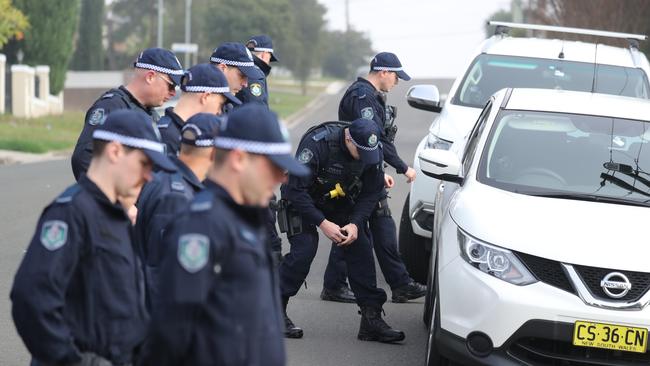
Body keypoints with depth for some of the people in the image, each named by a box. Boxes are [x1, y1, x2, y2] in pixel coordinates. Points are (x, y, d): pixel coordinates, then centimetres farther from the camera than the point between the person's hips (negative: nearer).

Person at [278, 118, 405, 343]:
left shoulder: (372, 151, -17)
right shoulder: (317, 143, -33)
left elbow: (371, 193, -6)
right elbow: (296, 189, -29)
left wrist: (355, 223, -21)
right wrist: (323, 223, -31)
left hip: (339, 203, 5)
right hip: (302, 201, -5)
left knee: (360, 248, -7)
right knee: (304, 250, -22)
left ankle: (372, 318, -2)